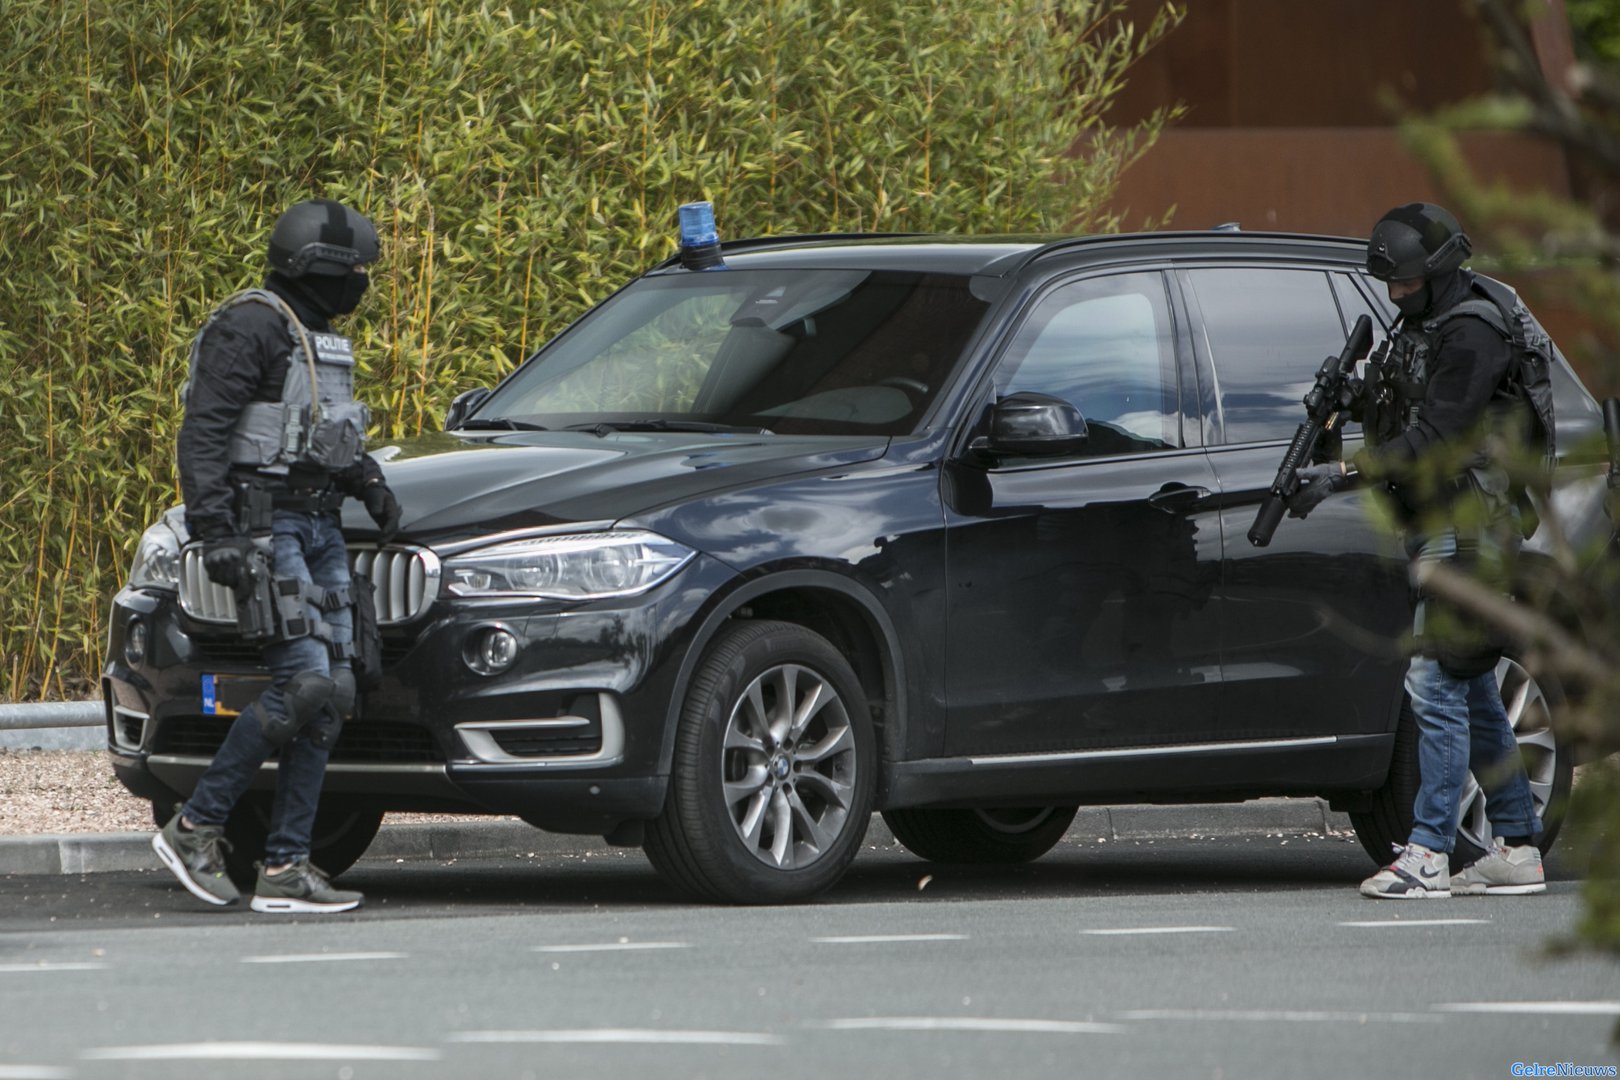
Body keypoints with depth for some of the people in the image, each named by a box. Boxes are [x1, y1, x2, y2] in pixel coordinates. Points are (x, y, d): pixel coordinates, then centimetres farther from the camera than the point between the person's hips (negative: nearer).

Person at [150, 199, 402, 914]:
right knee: (302, 682, -18)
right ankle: (194, 829, -8)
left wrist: (370, 485, 19)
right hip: (263, 526, -9)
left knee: (332, 691, 0)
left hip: (319, 527, 9)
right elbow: (202, 434, -16)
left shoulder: (321, 340, 19)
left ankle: (285, 868, 1)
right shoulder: (250, 328, -9)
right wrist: (215, 532, -24)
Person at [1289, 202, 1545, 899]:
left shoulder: (1472, 334, -14)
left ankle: (1427, 855, -15)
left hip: (1464, 528, -10)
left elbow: (1434, 437, -22)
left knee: (1435, 685, -14)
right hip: (1431, 530, 10)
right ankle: (1518, 849, 15)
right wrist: (1349, 400, 6)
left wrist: (1343, 475, -24)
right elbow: (1401, 428, 23)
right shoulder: (1417, 330, 18)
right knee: (1471, 695, 11)